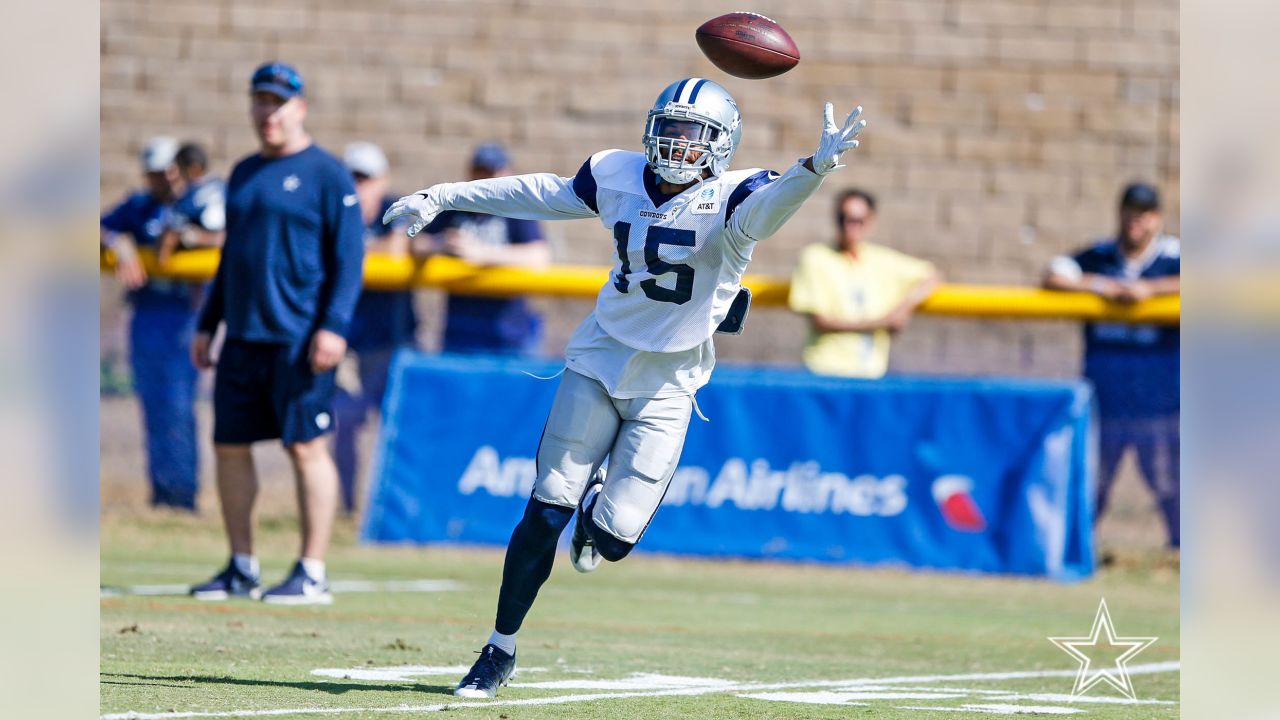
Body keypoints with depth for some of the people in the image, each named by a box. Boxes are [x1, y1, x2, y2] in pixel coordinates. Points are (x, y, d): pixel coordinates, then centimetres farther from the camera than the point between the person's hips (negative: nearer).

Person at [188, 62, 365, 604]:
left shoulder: (326, 173, -3)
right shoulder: (244, 173, 17)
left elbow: (349, 255, -8)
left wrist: (334, 325, -18)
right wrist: (208, 324, 19)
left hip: (299, 336, -7)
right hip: (242, 336, 7)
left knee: (306, 447, -6)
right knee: (229, 444, 6)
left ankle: (312, 574, -3)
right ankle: (241, 569, 15)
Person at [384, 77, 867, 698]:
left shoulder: (728, 200, -14)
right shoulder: (619, 177, -1)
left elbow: (764, 210, -38)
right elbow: (541, 195, 14)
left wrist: (815, 168, -59)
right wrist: (441, 198, 22)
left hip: (667, 386, -3)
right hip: (598, 362, 3)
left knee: (611, 537, -7)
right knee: (545, 514, -1)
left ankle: (598, 511, 32)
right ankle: (501, 650, 13)